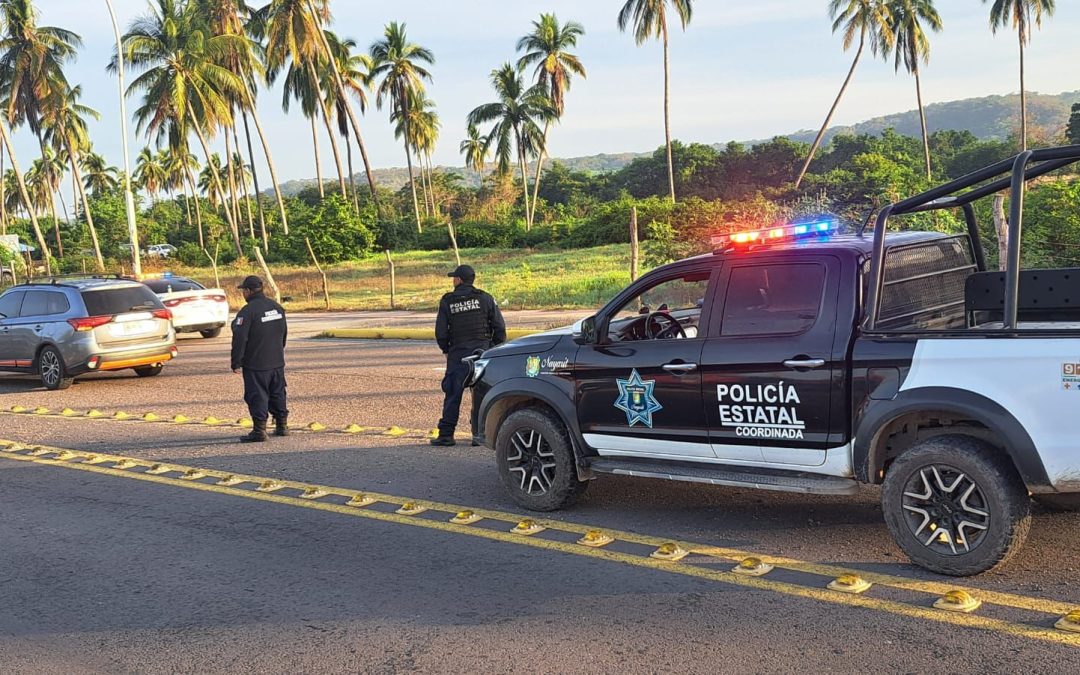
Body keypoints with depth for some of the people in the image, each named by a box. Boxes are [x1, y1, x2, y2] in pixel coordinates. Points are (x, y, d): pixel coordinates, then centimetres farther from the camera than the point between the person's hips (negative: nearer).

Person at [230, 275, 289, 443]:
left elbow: (239, 339, -18)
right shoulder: (277, 307, 9)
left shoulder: (247, 311, -16)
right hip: (277, 362, 7)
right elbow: (284, 333, 19)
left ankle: (259, 430, -4)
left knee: (257, 396, -3)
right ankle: (282, 426, 22)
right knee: (278, 394, 16)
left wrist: (236, 363, -12)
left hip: (256, 364, -7)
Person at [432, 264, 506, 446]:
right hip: (482, 352, 1)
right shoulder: (484, 298, 2)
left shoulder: (447, 301, 1)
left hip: (457, 354, 0)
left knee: (453, 394, 3)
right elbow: (500, 326, 1)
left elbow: (440, 332, 2)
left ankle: (446, 434, 2)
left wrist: (446, 350, 18)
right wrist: (496, 348, 12)